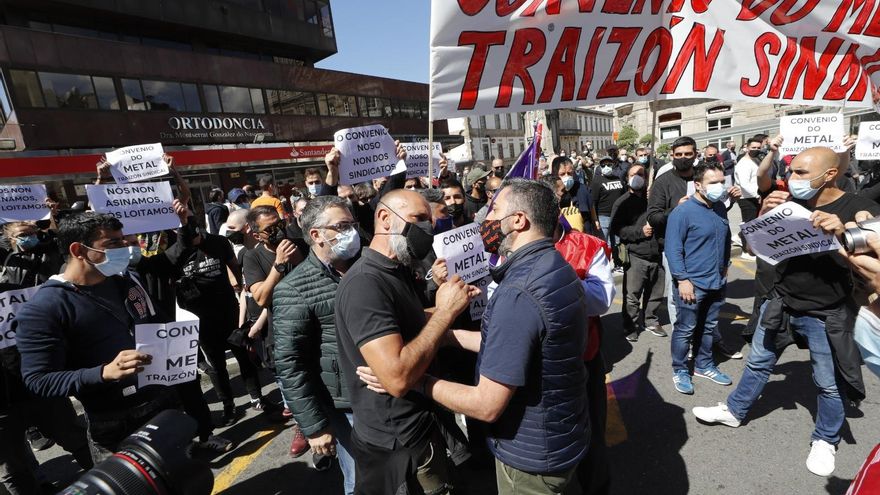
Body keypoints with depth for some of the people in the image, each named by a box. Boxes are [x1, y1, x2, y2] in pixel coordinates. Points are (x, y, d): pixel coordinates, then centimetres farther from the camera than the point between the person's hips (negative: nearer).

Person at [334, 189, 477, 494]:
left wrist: (454, 300, -1)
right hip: (396, 446, -9)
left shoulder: (398, 273, 6)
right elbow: (398, 378, -34)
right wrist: (446, 311, -25)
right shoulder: (364, 283, -27)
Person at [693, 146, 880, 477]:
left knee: (830, 384, 13)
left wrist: (843, 234, -37)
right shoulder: (789, 203, -3)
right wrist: (764, 214, -19)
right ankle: (735, 411, 33)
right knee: (758, 363, 16)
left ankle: (825, 440, 35)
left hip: (827, 316, -3)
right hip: (781, 304, 3)